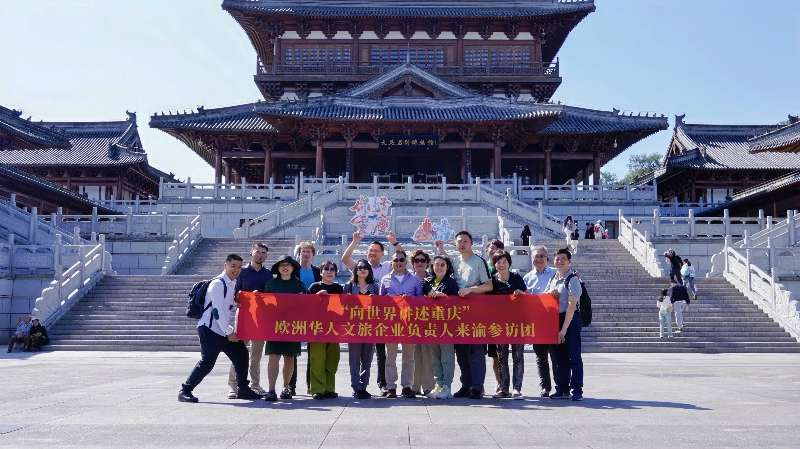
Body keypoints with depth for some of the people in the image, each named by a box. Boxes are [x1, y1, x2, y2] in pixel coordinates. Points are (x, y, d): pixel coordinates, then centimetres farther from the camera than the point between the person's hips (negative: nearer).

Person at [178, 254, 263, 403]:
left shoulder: (233, 284, 12)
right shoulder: (217, 284, -15)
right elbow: (218, 311, -20)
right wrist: (229, 332, -19)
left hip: (224, 329, 9)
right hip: (210, 329, -9)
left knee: (241, 354, 8)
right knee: (207, 361, -14)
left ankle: (243, 390, 18)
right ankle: (185, 391, -3)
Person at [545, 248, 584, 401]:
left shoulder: (573, 279, -11)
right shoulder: (553, 278, 11)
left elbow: (571, 305, -16)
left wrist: (564, 329, -18)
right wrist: (550, 293, -5)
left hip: (571, 320, -7)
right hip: (556, 319, 7)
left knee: (573, 356, -4)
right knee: (560, 356, 11)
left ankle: (577, 391, 2)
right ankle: (562, 389, 19)